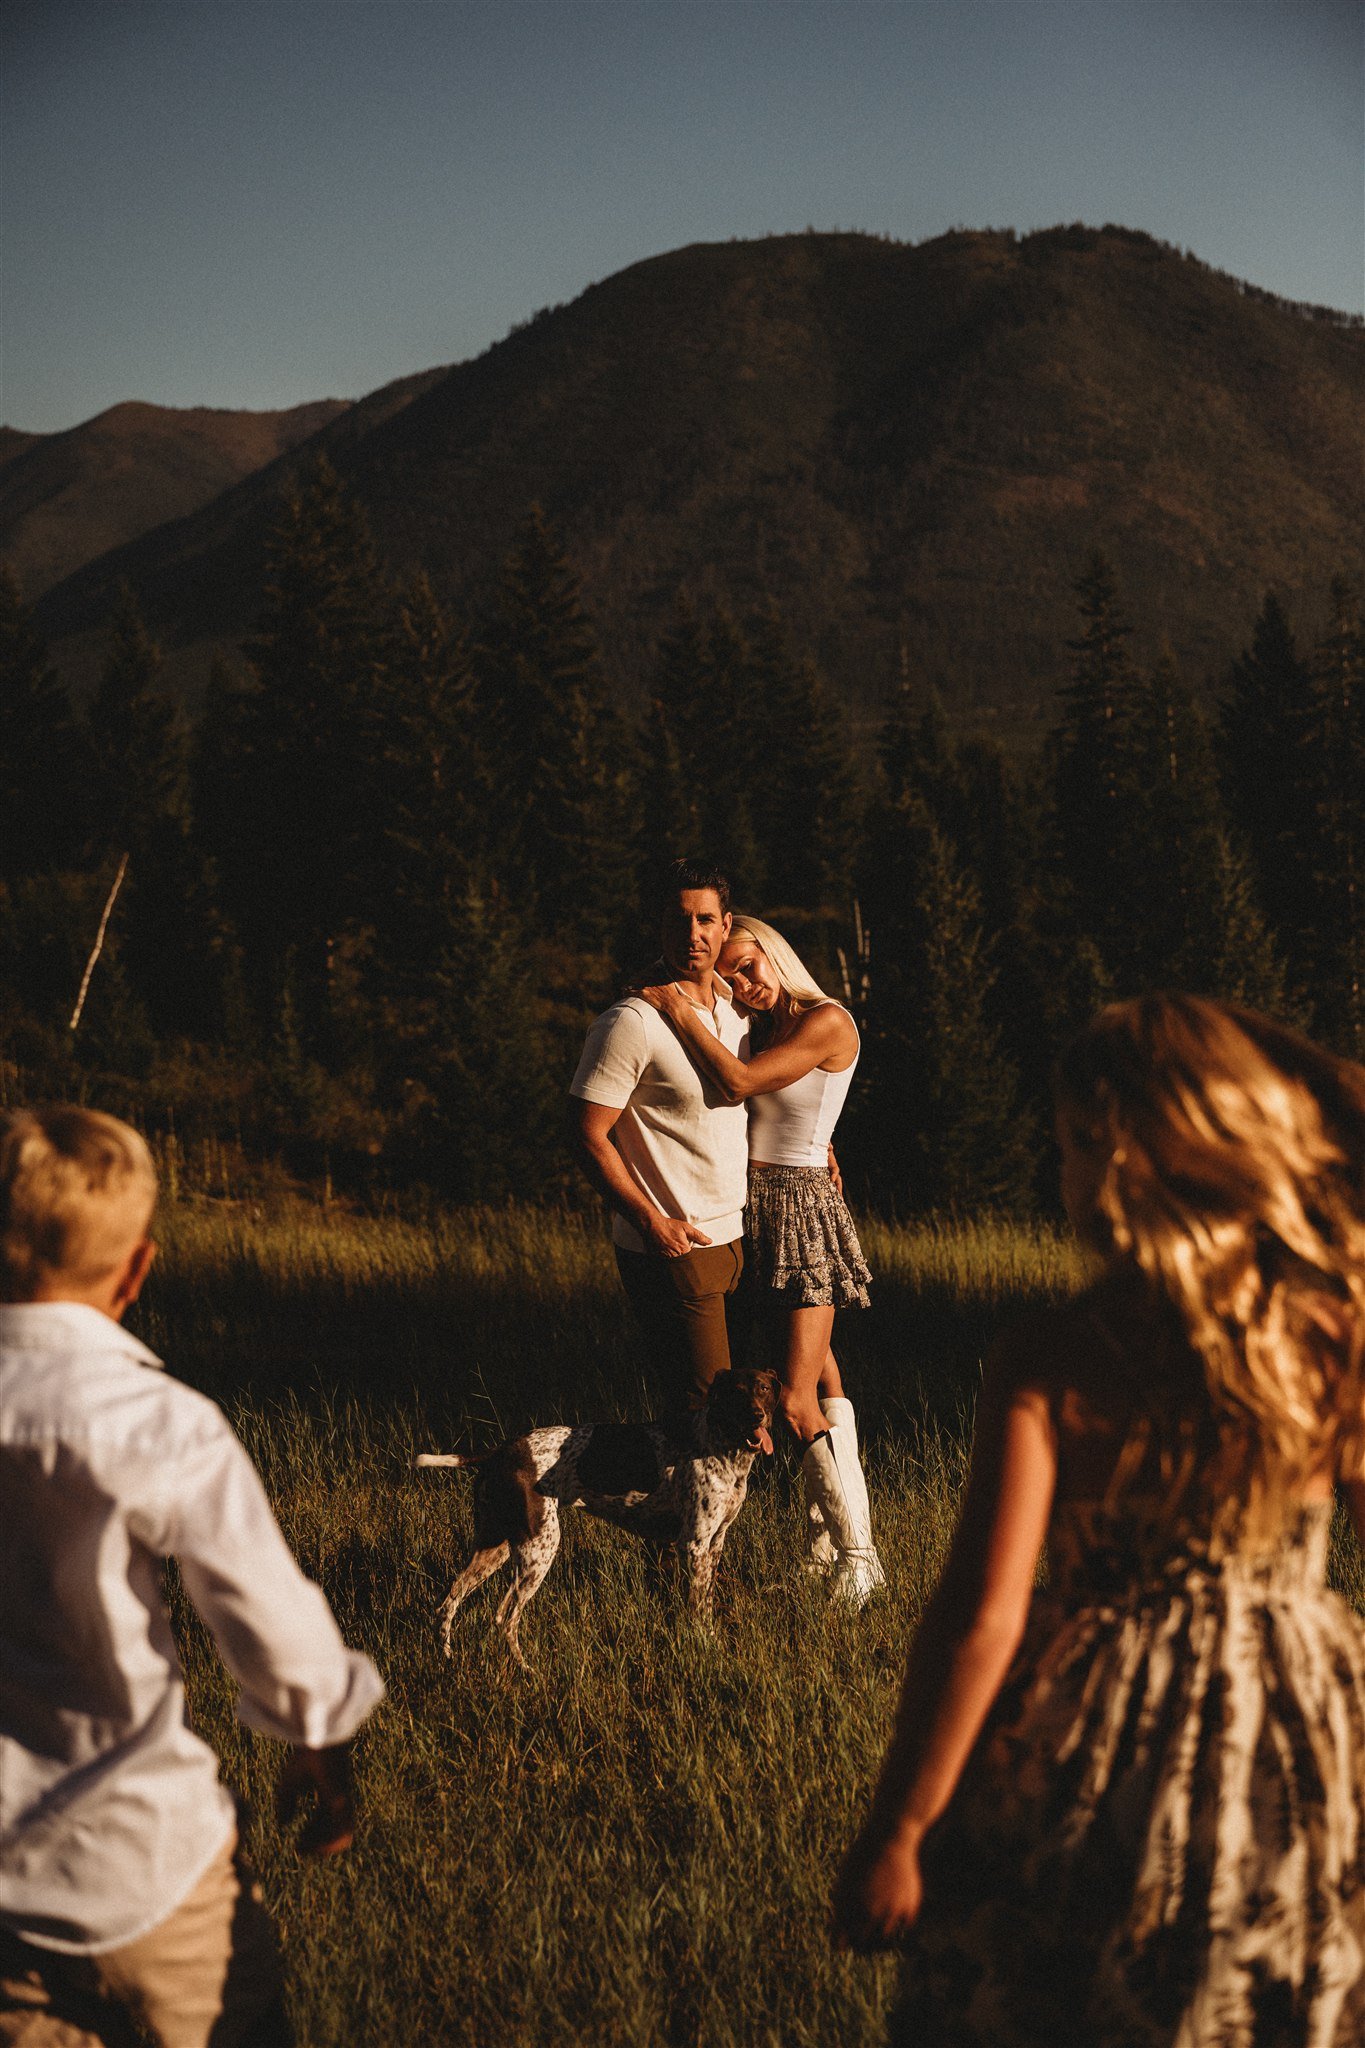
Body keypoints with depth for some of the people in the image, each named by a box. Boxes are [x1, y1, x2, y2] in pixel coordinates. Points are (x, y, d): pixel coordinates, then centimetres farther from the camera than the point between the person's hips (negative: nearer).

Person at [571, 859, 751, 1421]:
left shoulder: (733, 1005, 9)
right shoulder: (633, 1022, -16)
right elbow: (590, 1134, -16)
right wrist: (652, 1222, -19)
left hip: (733, 1237, 8)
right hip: (671, 1249, -8)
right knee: (700, 1405, -8)